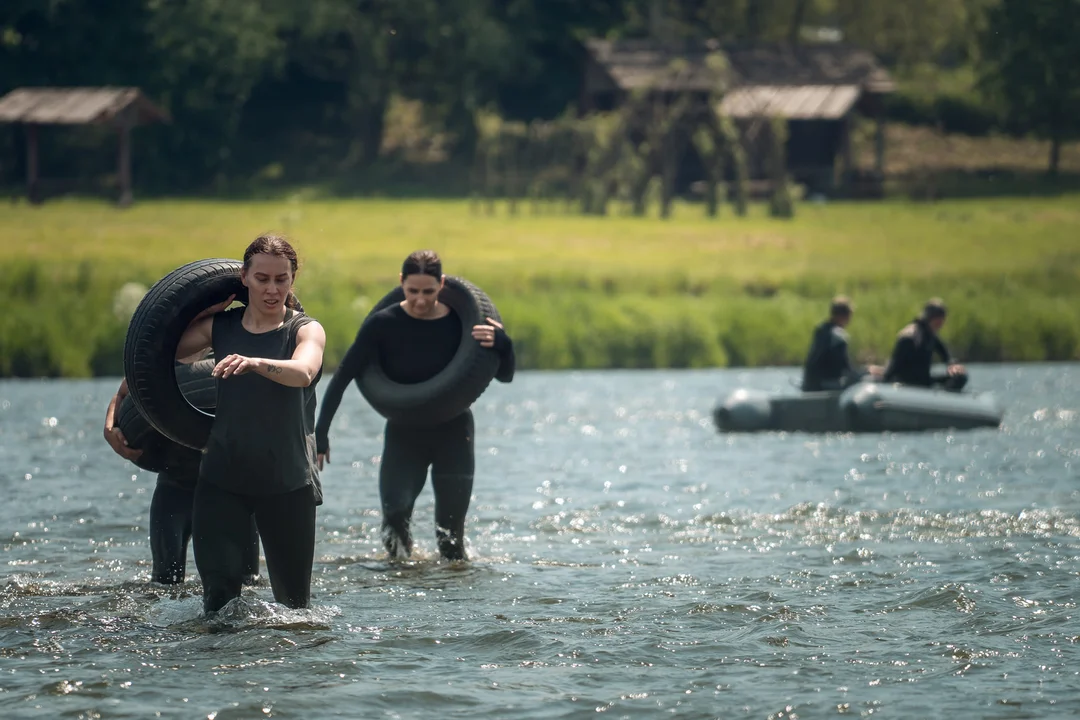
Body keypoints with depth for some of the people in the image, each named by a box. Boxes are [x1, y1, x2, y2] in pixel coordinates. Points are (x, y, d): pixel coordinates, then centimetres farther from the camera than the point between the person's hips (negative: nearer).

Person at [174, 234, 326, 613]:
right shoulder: (220, 326, 5)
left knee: (293, 598, 8)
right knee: (218, 588, -14)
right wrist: (203, 311, 3)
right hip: (223, 476, 1)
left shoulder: (306, 330, -5)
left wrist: (254, 363, -48)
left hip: (287, 481, -1)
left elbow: (303, 371, -28)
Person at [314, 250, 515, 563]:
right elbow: (343, 377, -8)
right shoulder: (383, 325, -11)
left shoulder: (461, 322, -8)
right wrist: (320, 432, -13)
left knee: (450, 535, -1)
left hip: (452, 433, 1)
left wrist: (501, 344, -26)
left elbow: (504, 375, -3)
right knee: (394, 516, -19)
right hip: (403, 434, -1)